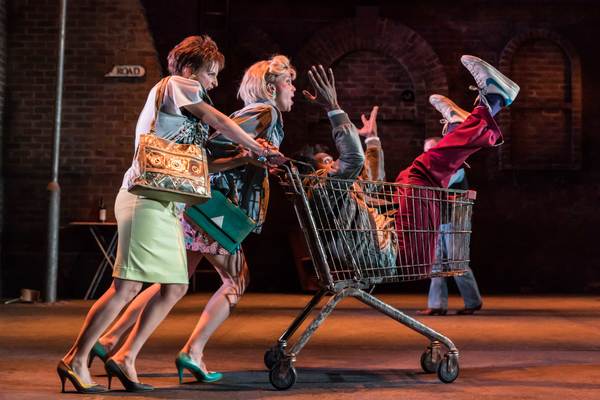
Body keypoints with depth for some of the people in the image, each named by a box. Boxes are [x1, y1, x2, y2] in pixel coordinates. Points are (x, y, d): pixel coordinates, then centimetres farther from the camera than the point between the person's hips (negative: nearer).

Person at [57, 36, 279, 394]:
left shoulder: (182, 109, 26)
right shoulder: (175, 85, 1)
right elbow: (218, 120, -3)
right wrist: (257, 147, 5)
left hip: (166, 206, 10)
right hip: (147, 199, -10)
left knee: (176, 287, 7)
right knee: (128, 286, -12)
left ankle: (125, 358, 10)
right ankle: (76, 360, -4)